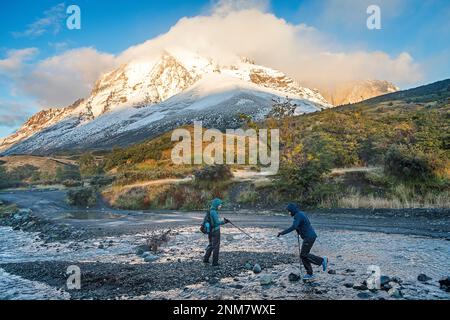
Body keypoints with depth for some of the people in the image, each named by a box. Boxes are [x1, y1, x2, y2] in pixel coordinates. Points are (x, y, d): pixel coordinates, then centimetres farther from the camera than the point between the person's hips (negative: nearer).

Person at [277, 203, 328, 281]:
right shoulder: (301, 214, 16)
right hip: (309, 237, 10)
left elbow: (293, 227, -29)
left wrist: (283, 233, -29)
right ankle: (309, 274, 12)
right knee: (304, 255, 9)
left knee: (303, 255, -10)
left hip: (309, 237, -10)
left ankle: (322, 260, -3)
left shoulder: (298, 216, -15)